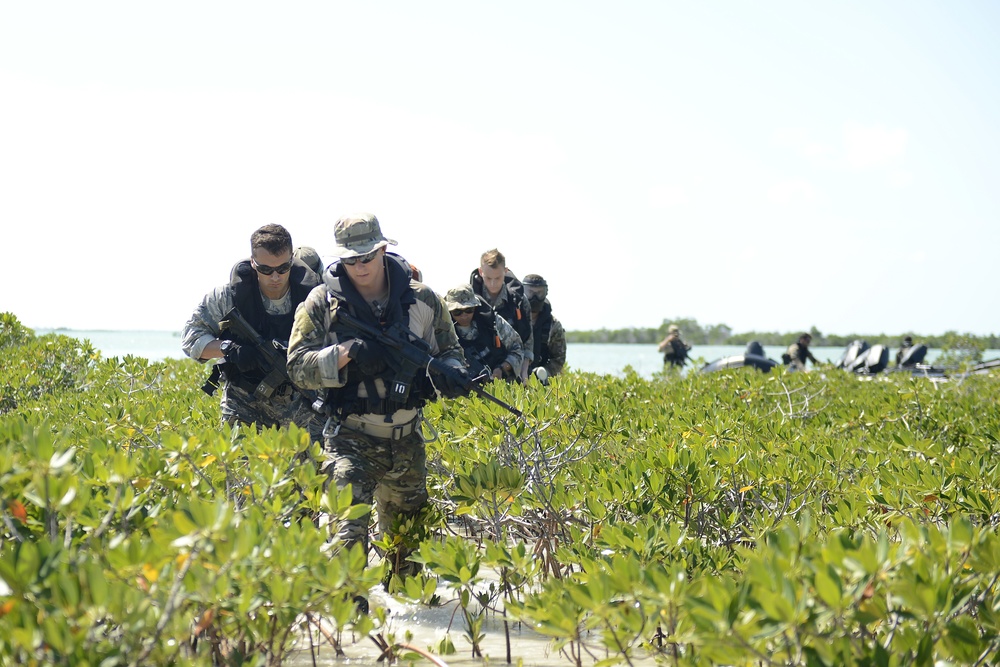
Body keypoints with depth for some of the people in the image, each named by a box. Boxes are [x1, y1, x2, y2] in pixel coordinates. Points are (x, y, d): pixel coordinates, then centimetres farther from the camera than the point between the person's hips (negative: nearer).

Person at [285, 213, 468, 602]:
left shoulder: (422, 299, -1)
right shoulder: (322, 302, -6)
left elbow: (449, 349, 10)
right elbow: (298, 366, -9)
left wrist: (452, 372, -14)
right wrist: (345, 355, -26)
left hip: (406, 440, 4)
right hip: (351, 438, -3)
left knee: (408, 522, 23)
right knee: (350, 523, -24)